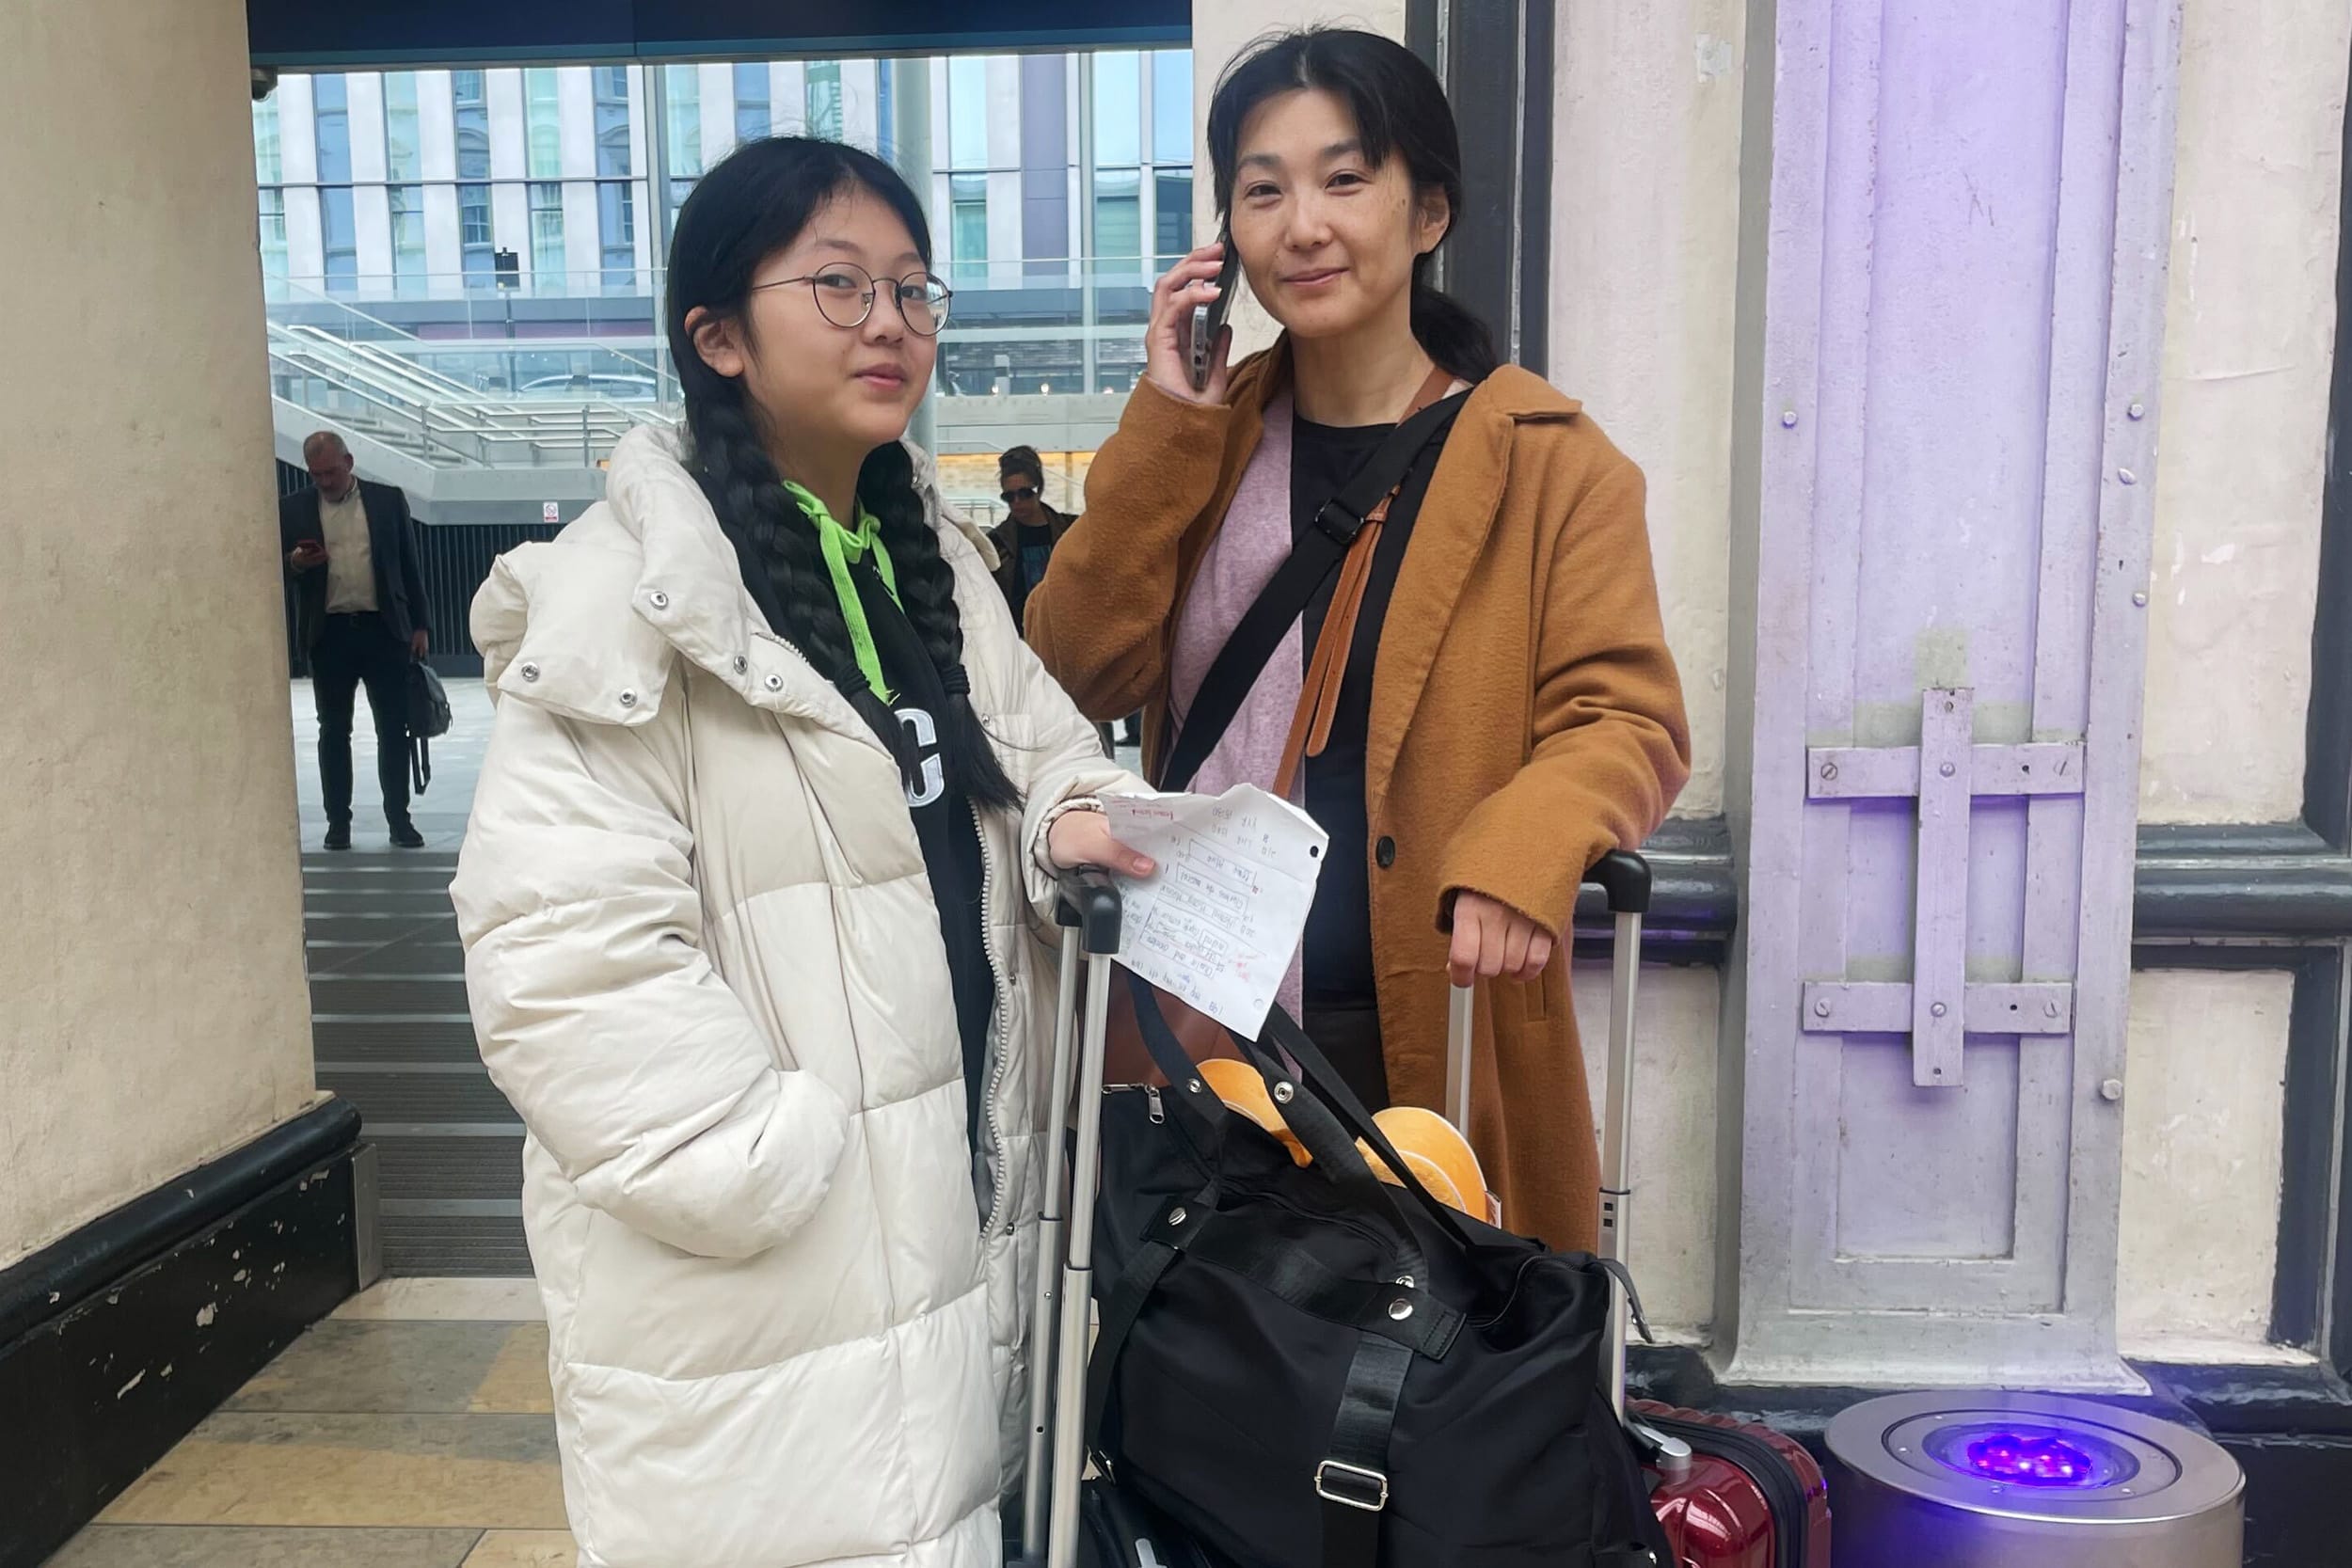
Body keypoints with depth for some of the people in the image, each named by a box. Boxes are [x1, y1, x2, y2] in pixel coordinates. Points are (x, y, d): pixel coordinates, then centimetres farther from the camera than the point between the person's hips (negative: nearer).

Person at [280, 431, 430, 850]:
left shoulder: (388, 500, 7)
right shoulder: (293, 509, 7)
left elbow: (410, 564, 8)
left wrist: (420, 626, 2)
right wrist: (295, 563, -15)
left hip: (384, 629, -1)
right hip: (329, 633, 1)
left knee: (394, 729, 1)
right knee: (334, 731, 6)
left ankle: (399, 818, 9)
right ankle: (338, 820, 14)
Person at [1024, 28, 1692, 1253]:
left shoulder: (1545, 459, -3)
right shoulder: (1205, 439, 8)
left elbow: (1627, 717, -8)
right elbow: (1082, 677, -1)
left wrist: (1525, 847, -28)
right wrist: (1164, 428, -8)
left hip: (1436, 1036, -2)